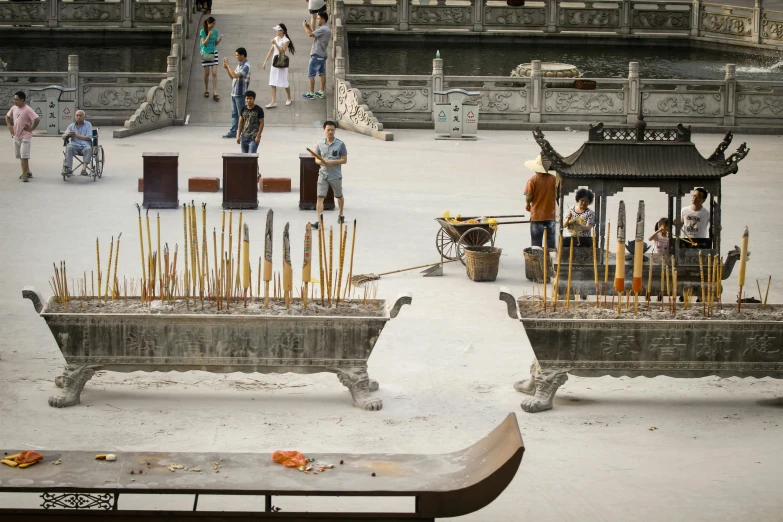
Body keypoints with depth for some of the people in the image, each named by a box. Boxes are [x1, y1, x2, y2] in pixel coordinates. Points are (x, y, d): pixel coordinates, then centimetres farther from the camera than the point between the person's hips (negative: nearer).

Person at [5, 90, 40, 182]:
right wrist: (10, 126, 8)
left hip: (25, 137, -8)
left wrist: (31, 128, -18)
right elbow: (7, 117, 21)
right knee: (21, 156, 15)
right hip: (16, 137, 8)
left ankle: (24, 175, -8)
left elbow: (37, 119, -25)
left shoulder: (28, 110, -17)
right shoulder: (14, 108, 5)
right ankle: (27, 172, 28)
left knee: (24, 156, -12)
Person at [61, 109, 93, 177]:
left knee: (89, 149, -37)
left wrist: (76, 135, -10)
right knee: (69, 148, -33)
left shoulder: (88, 125, 11)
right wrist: (67, 134, -12)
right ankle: (69, 169, -42)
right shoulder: (71, 126, 19)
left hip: (85, 145, -2)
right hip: (75, 145, 2)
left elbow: (88, 138, -1)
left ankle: (84, 169, -48)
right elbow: (63, 137, 13)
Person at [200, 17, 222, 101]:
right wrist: (209, 35, -24)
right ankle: (206, 90, 26)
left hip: (214, 53, 2)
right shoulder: (203, 31, -9)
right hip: (205, 53, -2)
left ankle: (215, 93, -5)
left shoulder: (215, 31, 0)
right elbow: (204, 43, -13)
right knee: (207, 73, 6)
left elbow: (215, 43, 7)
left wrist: (219, 40, -14)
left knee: (214, 73, -4)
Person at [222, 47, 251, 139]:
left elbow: (235, 75, -27)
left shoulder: (246, 66, -17)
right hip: (234, 93, 9)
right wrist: (226, 68, 4)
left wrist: (227, 65, -21)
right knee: (234, 114, 12)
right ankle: (233, 132, 18)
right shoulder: (239, 64, 13)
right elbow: (232, 77, 17)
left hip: (240, 94, -9)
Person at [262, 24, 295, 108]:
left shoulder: (286, 40, -12)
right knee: (272, 83, 1)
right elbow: (271, 50, 11)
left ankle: (289, 98, 27)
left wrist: (275, 44, -26)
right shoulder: (275, 38, 7)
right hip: (274, 62, 6)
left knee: (284, 82, 5)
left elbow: (282, 51, -21)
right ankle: (274, 102, 2)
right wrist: (265, 61, 8)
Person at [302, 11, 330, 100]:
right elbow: (314, 34, 18)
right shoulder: (327, 29, 12)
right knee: (322, 74, 14)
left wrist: (305, 26, -11)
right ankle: (321, 92, 19)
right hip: (323, 55, 10)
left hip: (317, 55, -10)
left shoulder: (322, 29, -20)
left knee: (311, 75, -2)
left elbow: (310, 34, -25)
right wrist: (308, 27, 11)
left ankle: (311, 94, 0)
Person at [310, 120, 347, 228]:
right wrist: (320, 162, -15)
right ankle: (319, 221, -17)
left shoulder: (340, 144, -7)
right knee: (320, 197, -12)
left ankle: (341, 215, 42)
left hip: (336, 176, -1)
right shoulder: (320, 144, 2)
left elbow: (344, 160, -7)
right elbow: (316, 159, 9)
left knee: (339, 196, 18)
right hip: (323, 174, 1)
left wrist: (331, 162, -19)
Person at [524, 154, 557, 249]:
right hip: (551, 216, 3)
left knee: (536, 242, 6)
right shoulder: (554, 179, -4)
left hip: (537, 216, -3)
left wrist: (527, 205, 10)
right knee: (551, 241, 10)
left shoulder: (533, 180, -13)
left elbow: (528, 198, -12)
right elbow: (557, 196, 4)